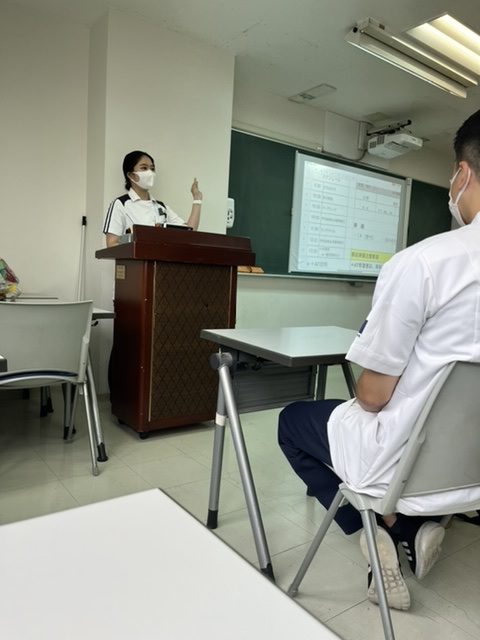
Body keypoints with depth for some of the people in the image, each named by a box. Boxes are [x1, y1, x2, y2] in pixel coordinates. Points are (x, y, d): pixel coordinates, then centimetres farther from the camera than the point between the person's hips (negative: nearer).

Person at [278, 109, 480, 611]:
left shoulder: (421, 262, -24)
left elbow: (372, 397, -17)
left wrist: (371, 389, 6)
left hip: (408, 462, -6)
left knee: (293, 419, 19)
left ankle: (389, 527, 10)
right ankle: (415, 525, 15)